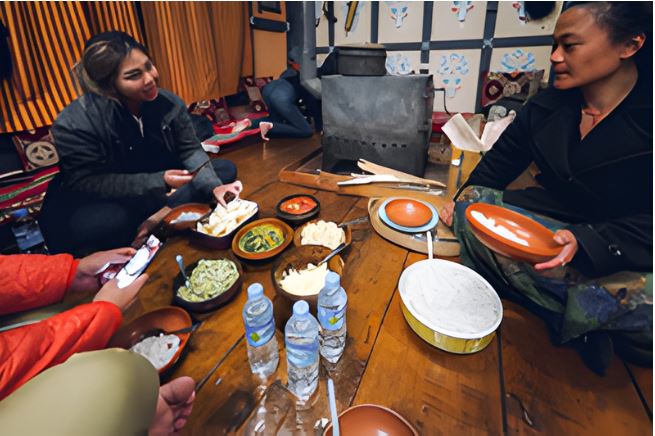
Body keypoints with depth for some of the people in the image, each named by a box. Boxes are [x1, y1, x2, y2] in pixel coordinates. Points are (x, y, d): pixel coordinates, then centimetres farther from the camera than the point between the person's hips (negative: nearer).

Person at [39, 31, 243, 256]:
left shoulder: (169, 102, -12)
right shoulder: (74, 124, -23)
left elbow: (190, 150, -8)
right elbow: (86, 183, -21)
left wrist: (214, 186, -26)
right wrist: (159, 182, -31)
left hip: (158, 190, 5)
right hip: (99, 202, -4)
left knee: (226, 169, -8)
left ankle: (159, 218, -22)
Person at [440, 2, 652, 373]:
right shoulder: (547, 106, 0)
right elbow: (498, 164, 7)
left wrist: (583, 241, -34)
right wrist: (463, 201, -7)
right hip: (550, 221, 5)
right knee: (472, 207, -20)